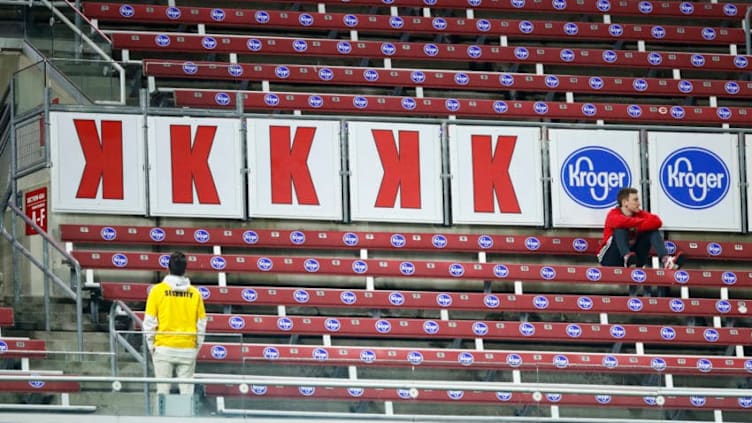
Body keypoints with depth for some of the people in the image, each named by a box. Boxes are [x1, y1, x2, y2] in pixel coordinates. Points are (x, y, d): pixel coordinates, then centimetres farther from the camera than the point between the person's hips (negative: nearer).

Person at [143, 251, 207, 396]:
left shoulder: (158, 290, -4)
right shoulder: (194, 293, 1)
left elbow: (149, 322, -3)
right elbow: (201, 324, 4)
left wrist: (151, 346, 7)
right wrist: (196, 349, 14)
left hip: (164, 348, -1)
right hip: (188, 350, 1)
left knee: (163, 390, 2)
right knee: (187, 391, 3)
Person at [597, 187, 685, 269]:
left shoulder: (640, 214, 4)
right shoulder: (614, 214, -10)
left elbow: (657, 222, -14)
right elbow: (621, 222, -35)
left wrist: (637, 226, -23)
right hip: (611, 259, -5)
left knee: (653, 231, -8)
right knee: (621, 229, -27)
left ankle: (665, 260, -32)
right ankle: (627, 257, -53)